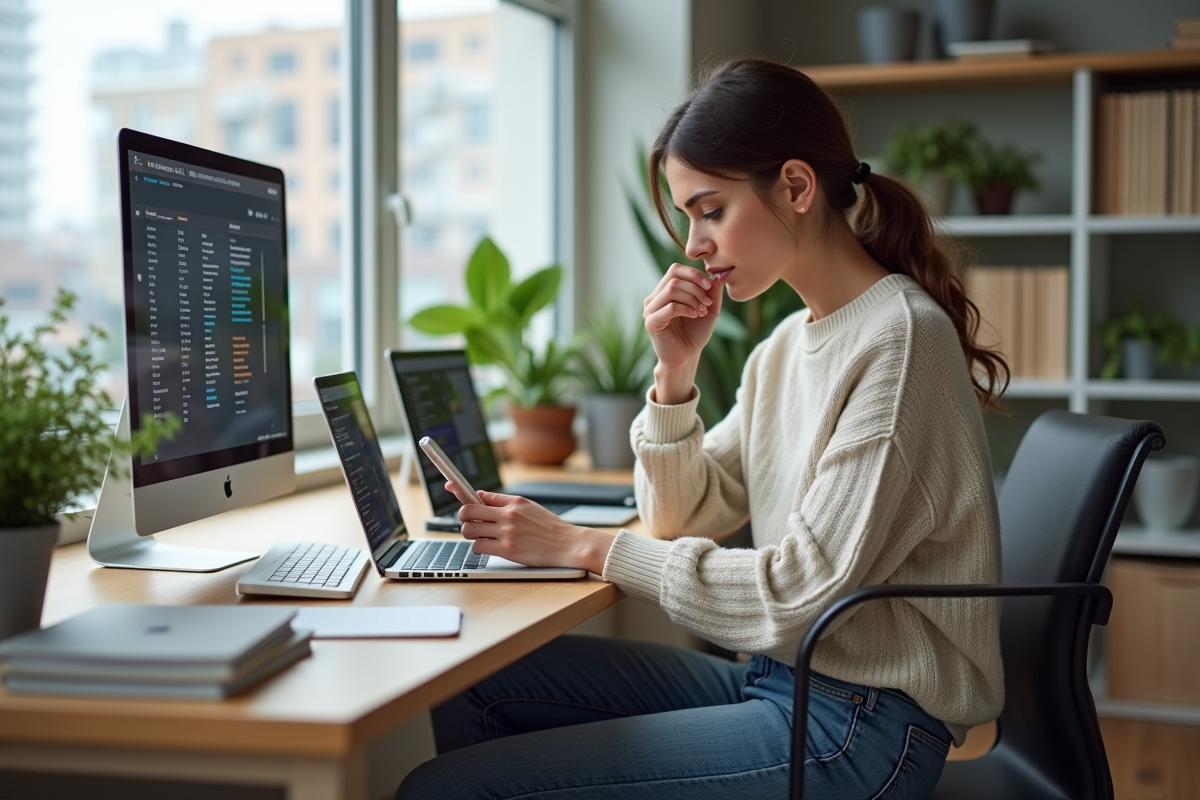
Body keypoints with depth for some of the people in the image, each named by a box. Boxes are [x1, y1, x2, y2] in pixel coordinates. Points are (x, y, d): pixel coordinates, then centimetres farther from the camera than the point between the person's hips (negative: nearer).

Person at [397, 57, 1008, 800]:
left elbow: (802, 593, -20)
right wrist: (676, 373, -1)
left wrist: (587, 547, -14)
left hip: (858, 726, -9)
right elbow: (682, 519, 14)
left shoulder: (900, 337, -17)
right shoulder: (789, 343, 11)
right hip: (776, 678, 9)